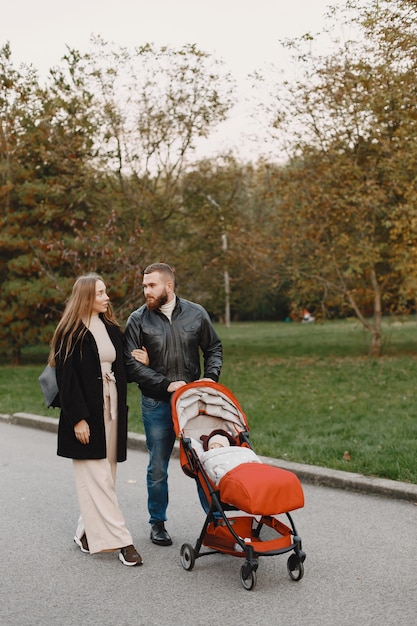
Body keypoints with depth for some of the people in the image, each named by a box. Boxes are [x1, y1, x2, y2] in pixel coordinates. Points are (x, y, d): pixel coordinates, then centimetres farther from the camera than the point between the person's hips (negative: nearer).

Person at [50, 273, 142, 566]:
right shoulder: (71, 333, -6)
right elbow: (67, 378, -11)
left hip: (111, 410, 6)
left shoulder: (112, 329, 12)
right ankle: (119, 540, -3)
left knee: (104, 475, 8)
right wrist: (78, 418, -15)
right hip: (86, 413, -6)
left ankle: (87, 532, 19)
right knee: (97, 477, -5)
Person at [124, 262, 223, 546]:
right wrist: (166, 384, -16)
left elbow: (214, 348, 12)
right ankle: (158, 523, 26)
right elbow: (132, 365, -8)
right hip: (156, 404, -1)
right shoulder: (138, 320, -4)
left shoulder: (196, 313, 1)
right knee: (158, 468, 9)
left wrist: (211, 377, -4)